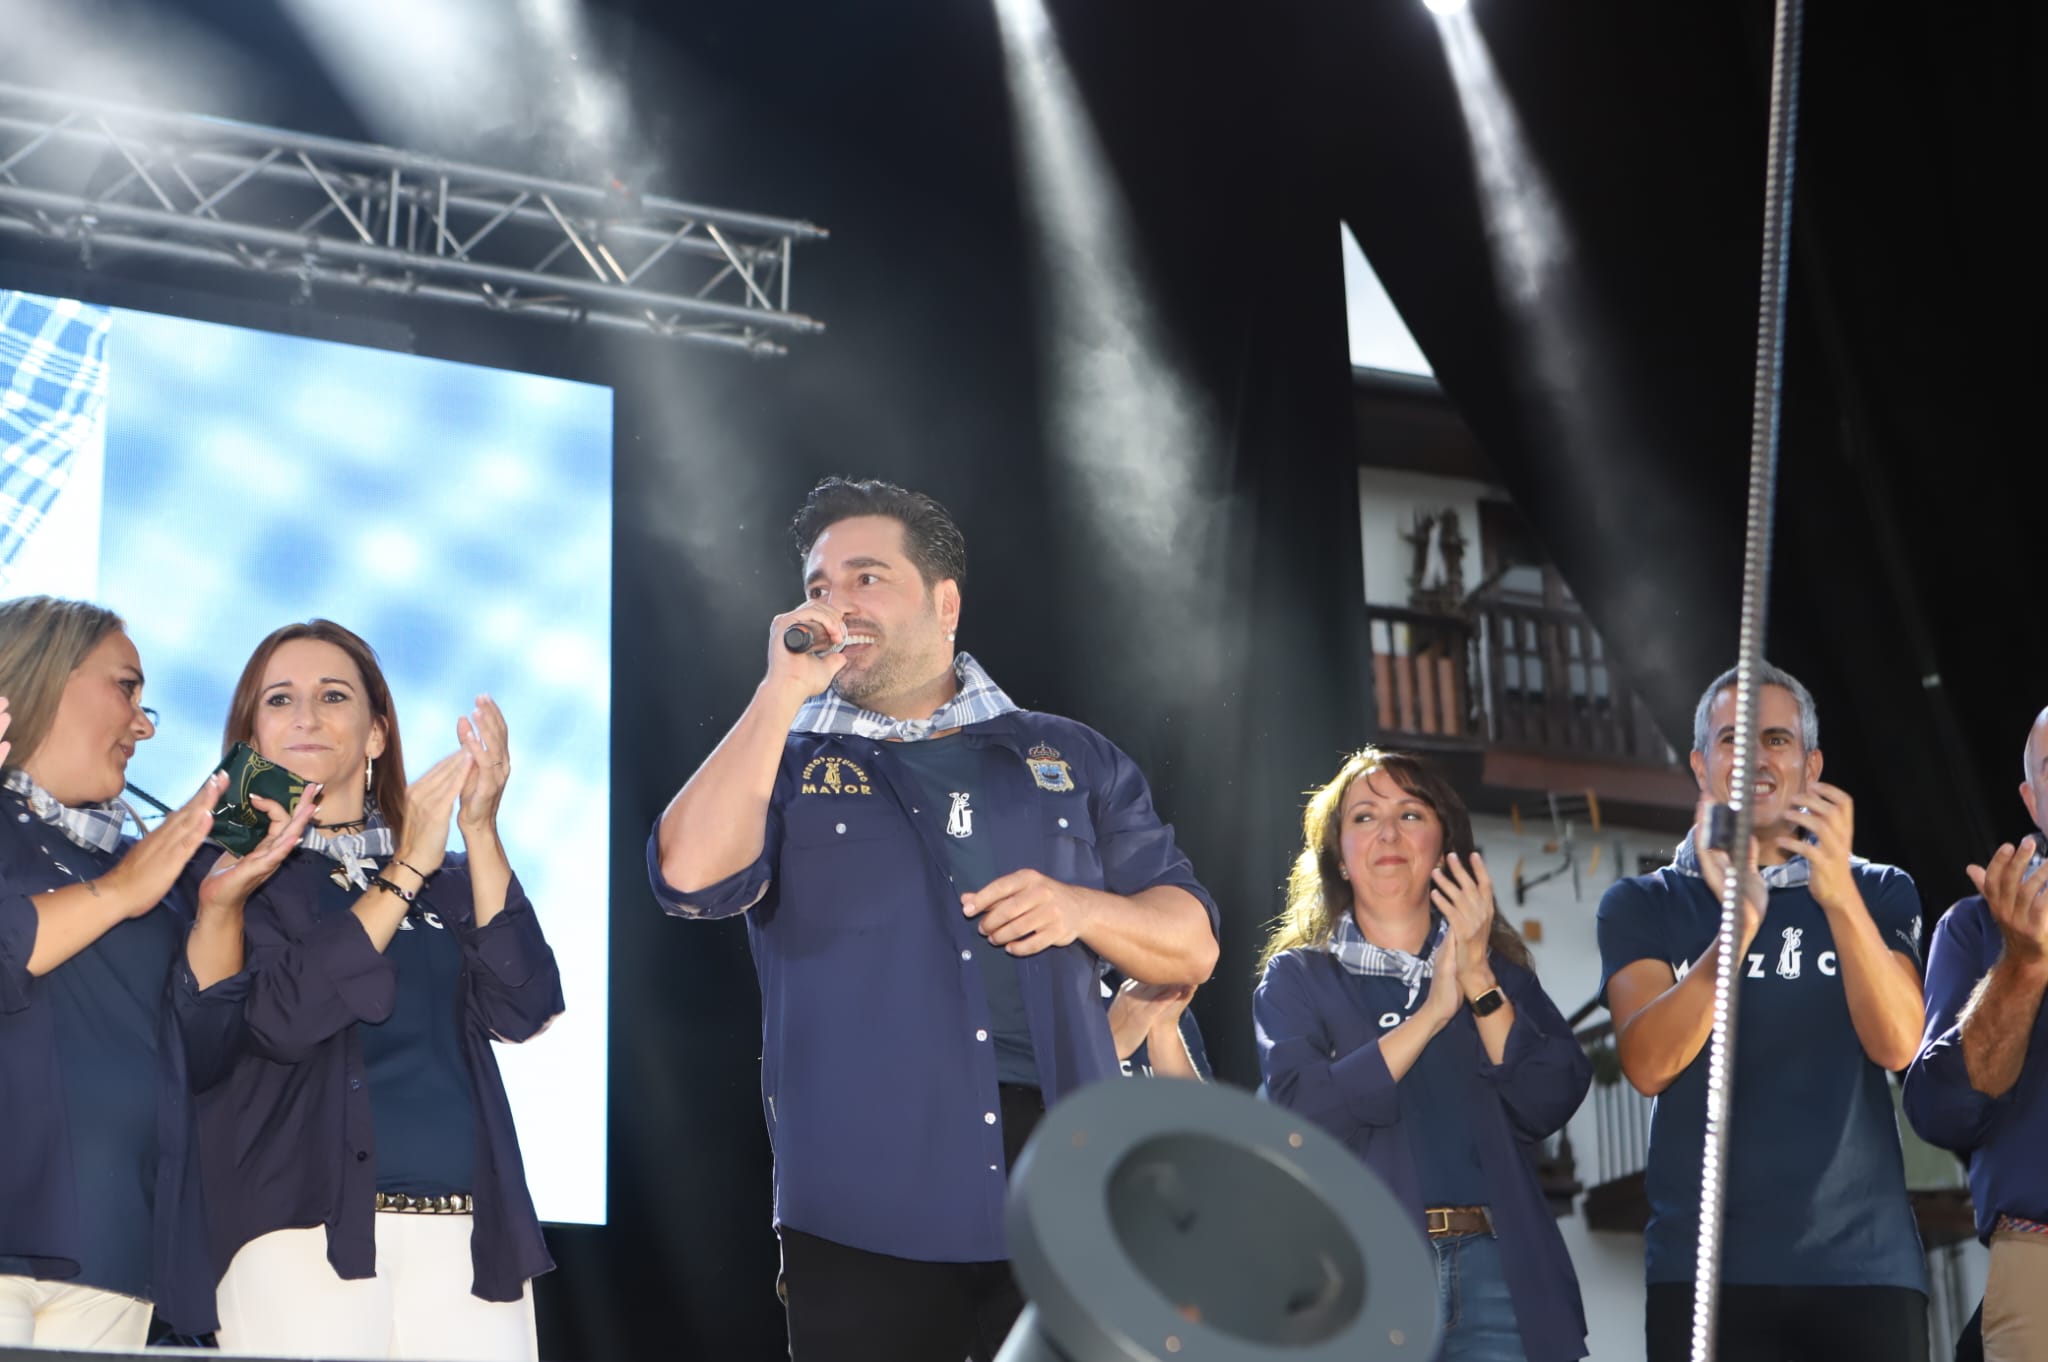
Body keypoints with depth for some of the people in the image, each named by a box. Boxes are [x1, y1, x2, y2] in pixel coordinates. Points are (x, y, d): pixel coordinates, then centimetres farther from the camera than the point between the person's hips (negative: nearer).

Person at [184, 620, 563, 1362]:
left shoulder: (447, 874, 14)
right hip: (302, 1235, -2)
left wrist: (481, 832, -7)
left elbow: (519, 1009, -1)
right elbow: (278, 1019, -11)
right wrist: (405, 873, -11)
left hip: (467, 1231, 3)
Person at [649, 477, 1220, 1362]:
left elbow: (1191, 945, 14)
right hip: (869, 1206, -1)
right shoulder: (783, 764, 11)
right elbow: (692, 875, -11)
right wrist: (783, 690, -9)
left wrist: (1082, 908, -7)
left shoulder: (1072, 760, 16)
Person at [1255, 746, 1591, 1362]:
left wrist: (1479, 983, -9)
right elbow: (1302, 1118, -8)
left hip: (1497, 1274, 2)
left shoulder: (1499, 969, 16)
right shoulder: (1298, 978, 9)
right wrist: (1431, 1012, -10)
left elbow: (1551, 1104, 1)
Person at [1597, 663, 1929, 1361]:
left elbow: (1896, 1043, -7)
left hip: (1865, 1260, 1)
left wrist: (1840, 895, -21)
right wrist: (1737, 925, -22)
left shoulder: (1877, 893, 10)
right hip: (1704, 1270, 0)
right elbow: (1648, 1064, -8)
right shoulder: (1643, 905, 8)